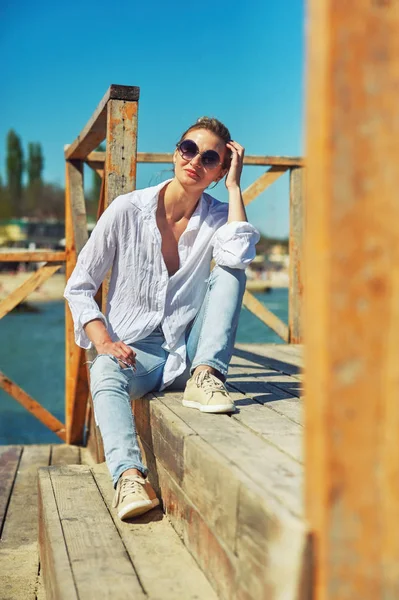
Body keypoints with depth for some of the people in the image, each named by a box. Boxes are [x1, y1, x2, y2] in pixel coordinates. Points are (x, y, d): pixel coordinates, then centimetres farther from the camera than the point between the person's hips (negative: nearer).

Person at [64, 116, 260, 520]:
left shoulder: (217, 217, 1)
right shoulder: (127, 210, -4)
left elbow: (239, 256, -25)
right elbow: (78, 287, -2)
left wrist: (234, 185, -15)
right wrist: (104, 342, -18)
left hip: (189, 350, 2)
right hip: (135, 350, -2)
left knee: (229, 271, -18)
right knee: (104, 375, -36)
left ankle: (205, 377, -28)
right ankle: (129, 475, -53)